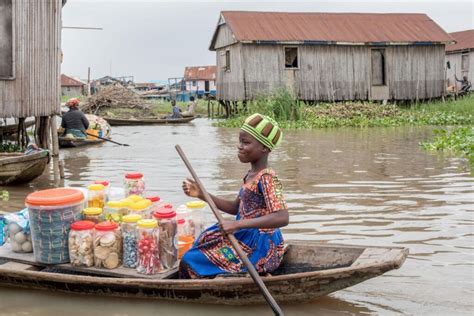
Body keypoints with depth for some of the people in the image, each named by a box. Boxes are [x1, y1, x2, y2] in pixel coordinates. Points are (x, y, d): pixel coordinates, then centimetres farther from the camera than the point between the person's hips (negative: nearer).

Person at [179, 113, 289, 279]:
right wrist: (202, 194, 5)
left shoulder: (267, 178, -20)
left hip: (258, 247, -9)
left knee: (190, 262, -6)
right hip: (246, 239, 9)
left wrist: (237, 224, -34)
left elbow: (282, 218, -32)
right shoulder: (251, 175, 8)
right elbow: (235, 208, 17)